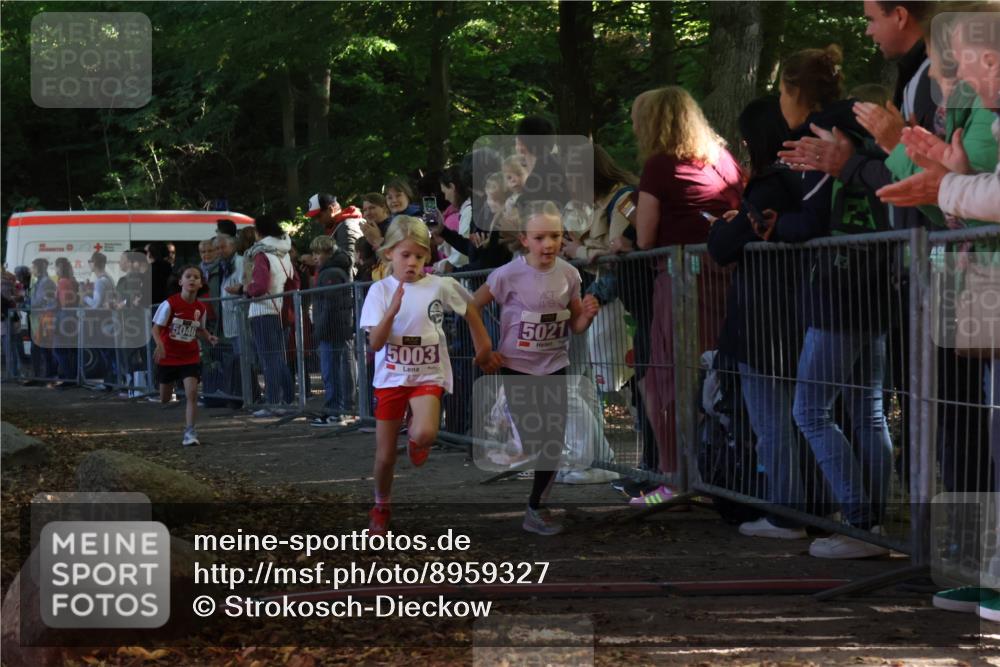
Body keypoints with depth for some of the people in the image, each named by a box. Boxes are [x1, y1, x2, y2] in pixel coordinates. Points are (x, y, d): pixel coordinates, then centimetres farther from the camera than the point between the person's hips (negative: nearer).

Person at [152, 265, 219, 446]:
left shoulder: (200, 308, -2)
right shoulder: (170, 304, -15)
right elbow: (156, 328, -14)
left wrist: (209, 337, -5)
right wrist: (160, 344, -33)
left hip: (191, 358, 2)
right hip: (168, 357, -2)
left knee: (192, 393, -15)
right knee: (164, 399, 10)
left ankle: (189, 432, -12)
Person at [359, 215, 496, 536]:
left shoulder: (441, 286, -6)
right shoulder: (380, 290, -7)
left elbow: (470, 308, 14)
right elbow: (375, 343, -14)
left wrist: (483, 344, 13)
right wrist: (393, 310, -27)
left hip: (428, 376, -1)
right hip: (390, 377, 1)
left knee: (424, 435, -29)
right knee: (385, 456, 6)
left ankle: (417, 440, 9)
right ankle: (381, 506, 34)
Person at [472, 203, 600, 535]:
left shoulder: (569, 274, -5)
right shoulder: (508, 275, -17)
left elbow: (575, 327, 5)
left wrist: (588, 314, -16)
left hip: (555, 368, 4)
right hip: (518, 369, -4)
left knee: (554, 444, 6)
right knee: (531, 444, -9)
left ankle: (534, 506, 22)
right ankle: (528, 512, 11)